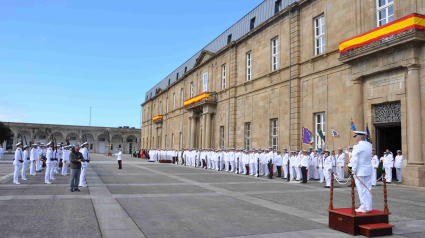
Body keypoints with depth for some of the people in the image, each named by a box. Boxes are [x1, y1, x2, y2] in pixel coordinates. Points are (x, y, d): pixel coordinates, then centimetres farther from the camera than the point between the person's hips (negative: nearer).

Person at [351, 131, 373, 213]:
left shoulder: (357, 147, -14)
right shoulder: (369, 145, 7)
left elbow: (355, 160, -15)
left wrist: (353, 171, -7)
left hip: (360, 172, -7)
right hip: (368, 171, 7)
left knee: (361, 190, -2)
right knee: (368, 189, 10)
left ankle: (364, 207, 1)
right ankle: (368, 207, 15)